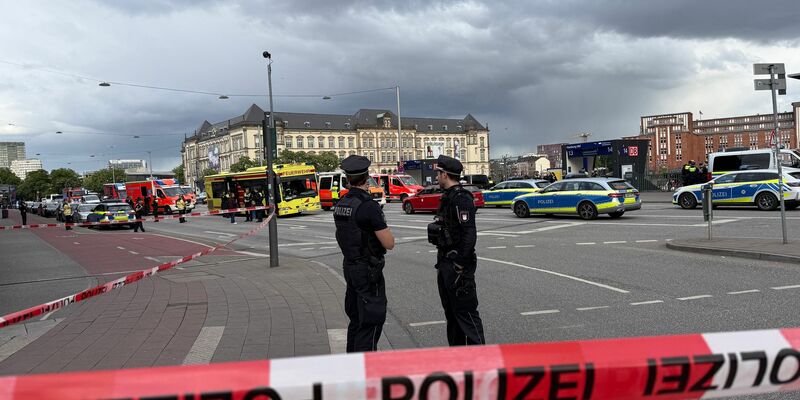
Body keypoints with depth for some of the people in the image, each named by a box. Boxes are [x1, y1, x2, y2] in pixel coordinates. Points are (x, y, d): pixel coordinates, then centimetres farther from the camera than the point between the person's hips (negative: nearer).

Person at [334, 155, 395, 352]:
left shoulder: (340, 204, 5)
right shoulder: (369, 206, -20)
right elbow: (389, 243, -18)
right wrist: (384, 227, 1)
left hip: (349, 266, 9)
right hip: (368, 270, -8)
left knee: (356, 318, 19)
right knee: (371, 321, -1)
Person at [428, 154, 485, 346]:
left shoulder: (461, 198, -17)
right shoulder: (448, 197, 14)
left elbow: (469, 234, -23)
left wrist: (461, 265, -23)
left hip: (458, 264, -10)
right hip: (445, 262, 10)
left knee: (465, 312, -5)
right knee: (451, 312, 17)